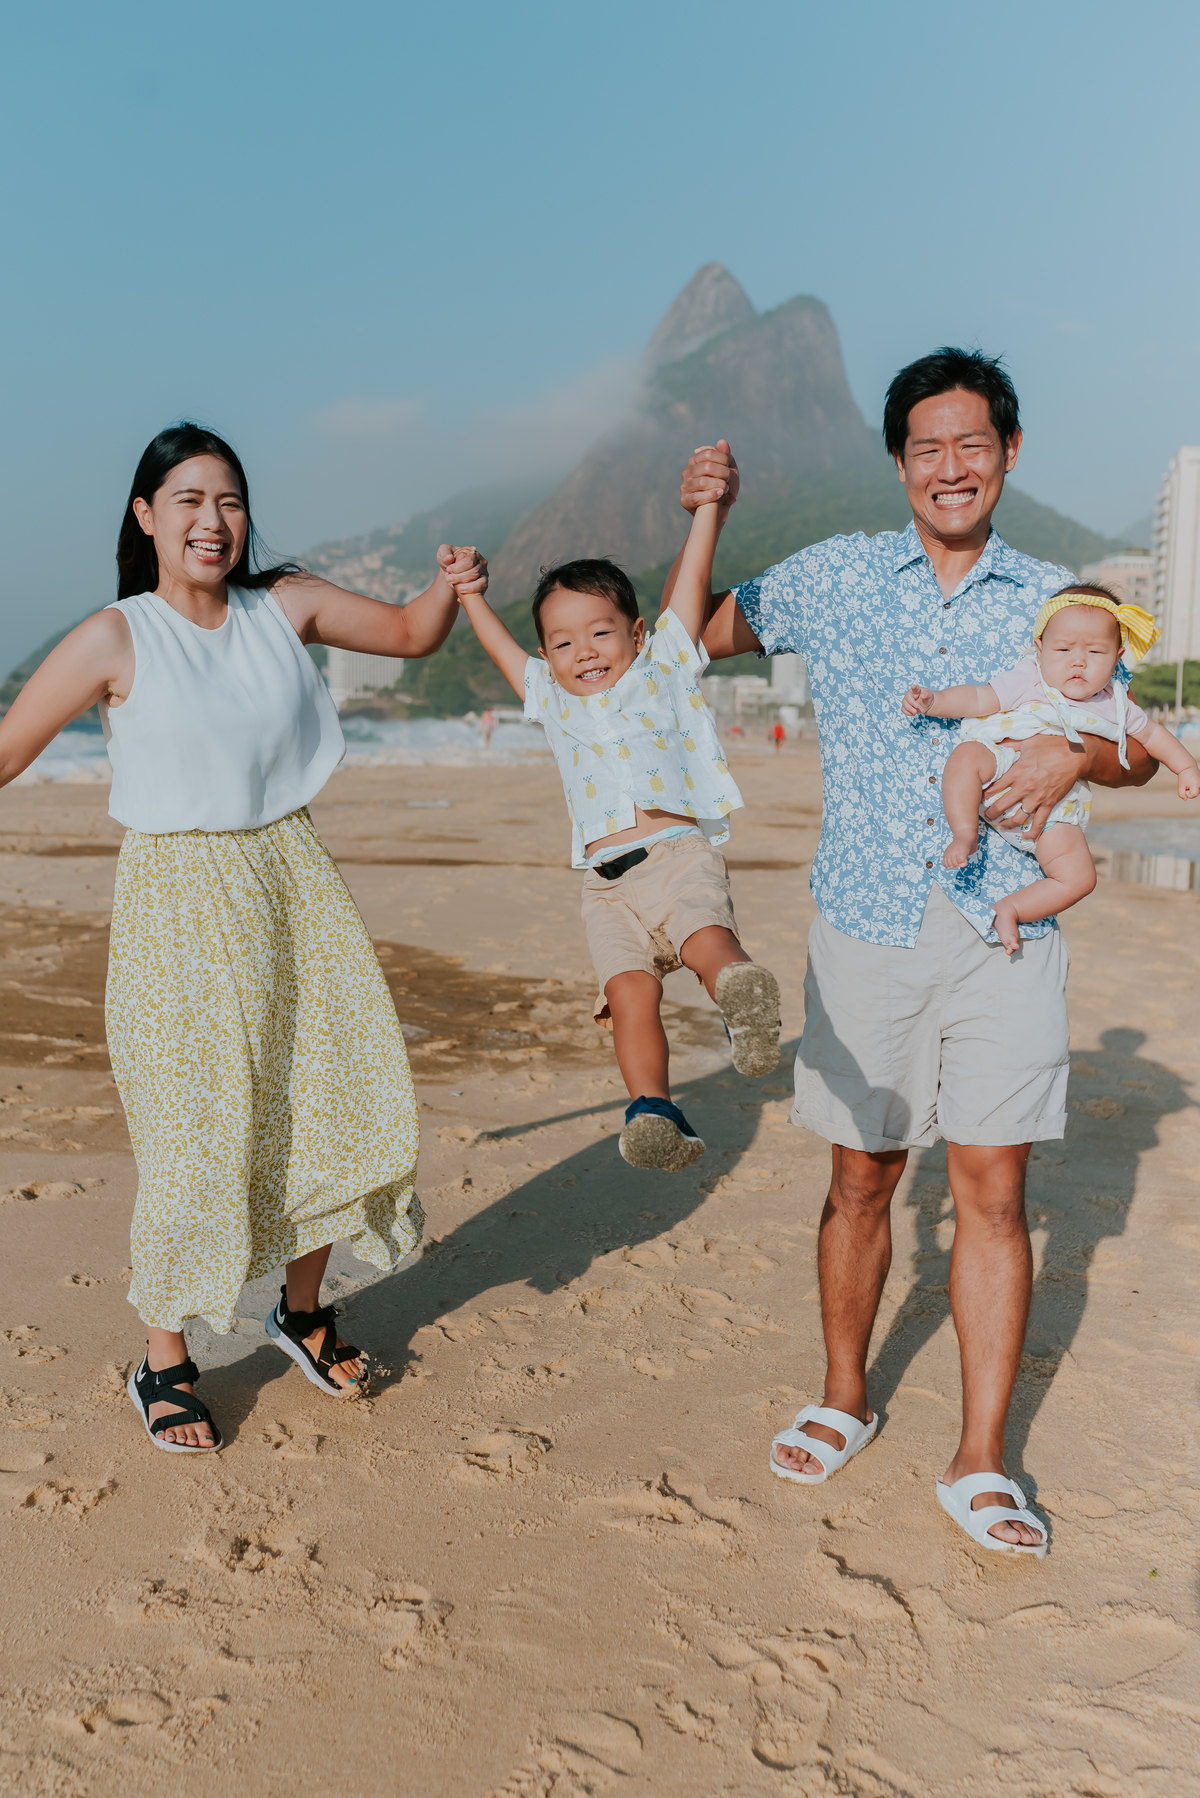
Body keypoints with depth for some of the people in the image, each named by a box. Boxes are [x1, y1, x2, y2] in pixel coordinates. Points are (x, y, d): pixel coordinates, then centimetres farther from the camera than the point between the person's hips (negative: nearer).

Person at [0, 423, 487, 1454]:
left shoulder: (287, 606, 4)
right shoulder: (115, 640, -7)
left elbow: (412, 636, 14)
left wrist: (450, 587, -6)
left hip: (291, 876, 5)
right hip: (177, 895, -4)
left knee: (343, 1096, 7)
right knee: (195, 1134, -2)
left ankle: (303, 1311, 31)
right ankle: (164, 1366, 20)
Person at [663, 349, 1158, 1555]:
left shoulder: (1055, 599, 8)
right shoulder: (834, 578, 7)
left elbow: (1138, 750, 11)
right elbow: (693, 636, 15)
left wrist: (1076, 752, -12)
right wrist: (703, 523, 0)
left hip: (1006, 932, 0)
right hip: (869, 924, 0)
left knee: (993, 1191, 0)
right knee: (861, 1180, 9)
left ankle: (979, 1460, 14)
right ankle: (844, 1399, 31)